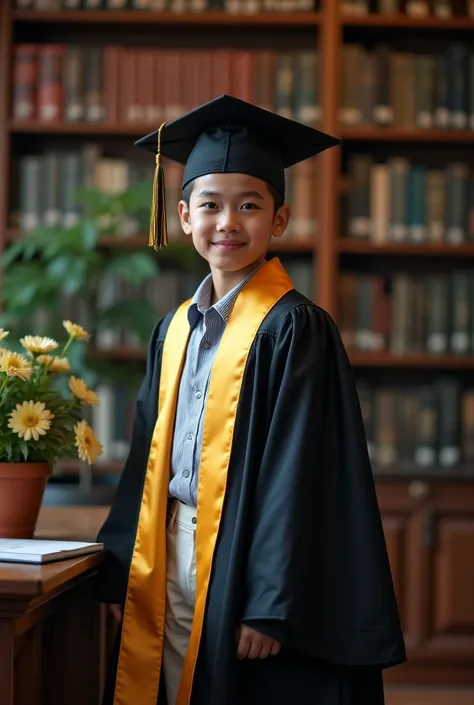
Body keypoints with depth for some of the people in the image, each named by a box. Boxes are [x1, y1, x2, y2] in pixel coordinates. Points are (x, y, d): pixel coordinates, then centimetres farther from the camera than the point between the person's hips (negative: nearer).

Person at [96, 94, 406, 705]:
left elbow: (301, 475, -15)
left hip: (247, 561, -6)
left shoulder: (294, 329, -10)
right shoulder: (175, 329, 11)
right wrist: (122, 571, 10)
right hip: (171, 557, 6)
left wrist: (272, 605, -18)